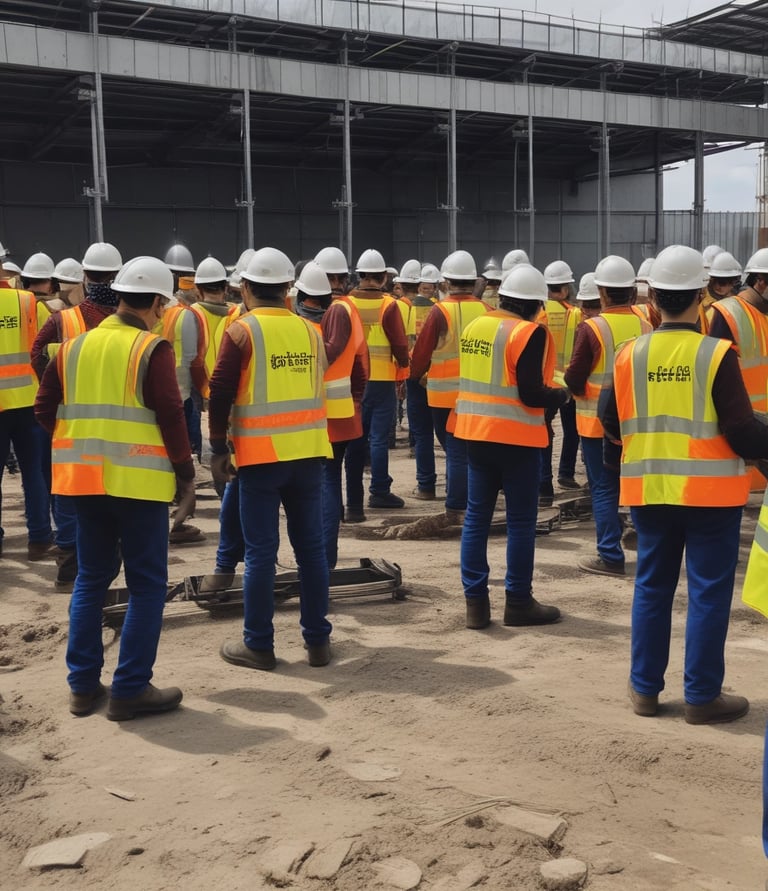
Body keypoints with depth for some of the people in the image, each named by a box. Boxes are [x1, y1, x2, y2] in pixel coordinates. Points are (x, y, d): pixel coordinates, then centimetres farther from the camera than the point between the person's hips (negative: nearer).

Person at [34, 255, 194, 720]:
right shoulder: (153, 349, -8)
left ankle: (83, 685, 21)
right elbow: (171, 417, -13)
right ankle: (130, 690, 6)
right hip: (139, 481, -6)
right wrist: (186, 475, -5)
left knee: (91, 579, 17)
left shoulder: (75, 346, 8)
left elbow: (46, 410, 10)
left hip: (85, 478, 6)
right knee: (147, 585, 5)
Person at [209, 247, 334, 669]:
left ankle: (258, 645, 11)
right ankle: (318, 641, 17)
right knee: (311, 548, 10)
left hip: (261, 457, -4)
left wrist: (218, 449, 0)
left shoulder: (242, 330, -6)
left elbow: (221, 394, -9)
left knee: (261, 552, 3)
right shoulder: (309, 330, 7)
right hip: (308, 454, 4)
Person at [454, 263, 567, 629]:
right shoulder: (530, 333, -13)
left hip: (477, 433, 7)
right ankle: (518, 602, 11)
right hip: (516, 438, -6)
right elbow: (531, 395, -18)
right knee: (520, 520, 4)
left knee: (477, 515, 10)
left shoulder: (474, 326, 9)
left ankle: (475, 601, 13)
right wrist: (561, 395, -1)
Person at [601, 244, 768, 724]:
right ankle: (702, 695, 13)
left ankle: (645, 688, 22)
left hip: (650, 489, 4)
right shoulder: (717, 354, -13)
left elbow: (611, 423, 6)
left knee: (652, 587, 15)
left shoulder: (630, 354, -2)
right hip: (710, 490, -4)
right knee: (709, 592, 7)